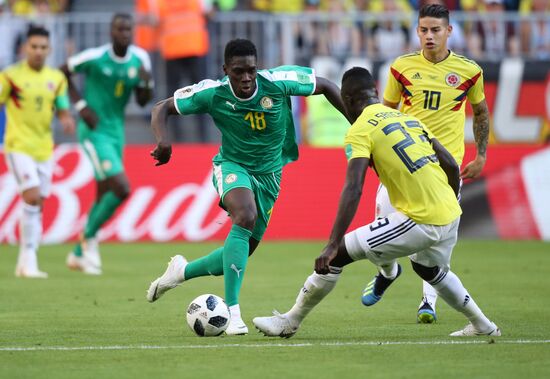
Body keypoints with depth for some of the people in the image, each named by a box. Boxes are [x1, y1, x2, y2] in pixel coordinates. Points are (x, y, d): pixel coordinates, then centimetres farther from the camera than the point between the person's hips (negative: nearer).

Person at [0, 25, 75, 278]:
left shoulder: (56, 78, 6)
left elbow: (62, 110, 12)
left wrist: (67, 120, -10)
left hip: (44, 149, 5)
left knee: (37, 206, 8)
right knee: (32, 198, -18)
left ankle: (25, 264, 17)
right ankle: (29, 260, -11)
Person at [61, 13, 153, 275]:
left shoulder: (140, 59, 0)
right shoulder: (95, 57, -15)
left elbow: (142, 101, 7)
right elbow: (62, 72, -1)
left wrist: (147, 83, -15)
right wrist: (81, 105, -10)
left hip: (116, 132, 7)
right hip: (94, 132, -7)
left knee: (103, 196, 12)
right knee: (121, 189, -18)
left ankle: (79, 254, 26)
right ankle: (89, 237, 3)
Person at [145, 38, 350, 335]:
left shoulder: (277, 83, -19)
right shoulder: (212, 93, -19)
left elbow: (325, 87, -4)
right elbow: (162, 108, -10)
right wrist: (162, 140, -30)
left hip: (268, 174, 3)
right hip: (232, 166, -3)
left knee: (241, 253, 5)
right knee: (245, 216, -35)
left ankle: (182, 271, 34)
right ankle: (233, 311, -35)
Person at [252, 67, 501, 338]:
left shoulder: (360, 130, -4)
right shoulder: (409, 118, 18)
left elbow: (353, 190, -16)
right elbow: (451, 165, 16)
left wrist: (332, 245, -20)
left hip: (421, 222, -8)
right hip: (450, 215, 8)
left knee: (337, 255, 1)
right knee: (429, 268, 38)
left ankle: (289, 321, 8)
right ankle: (482, 325, 48)